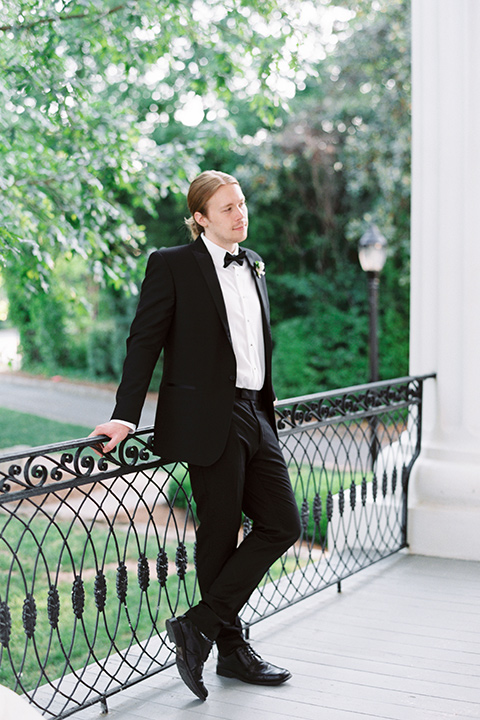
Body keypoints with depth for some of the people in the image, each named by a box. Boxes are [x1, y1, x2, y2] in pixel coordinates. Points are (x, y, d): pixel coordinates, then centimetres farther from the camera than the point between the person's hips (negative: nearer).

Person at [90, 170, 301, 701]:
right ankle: (231, 649, 18)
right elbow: (145, 340, -8)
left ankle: (199, 626, 10)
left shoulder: (253, 265, 16)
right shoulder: (172, 264, -5)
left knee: (281, 523, 4)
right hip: (207, 419, -7)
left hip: (253, 416, 8)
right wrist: (126, 416, -14)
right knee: (221, 533, 1)